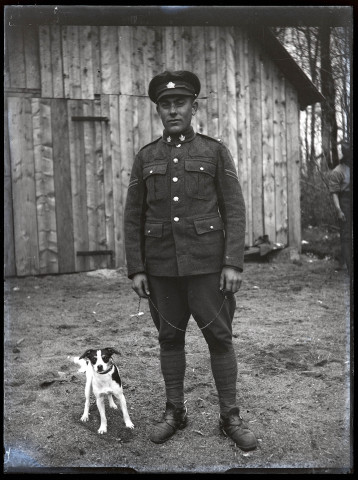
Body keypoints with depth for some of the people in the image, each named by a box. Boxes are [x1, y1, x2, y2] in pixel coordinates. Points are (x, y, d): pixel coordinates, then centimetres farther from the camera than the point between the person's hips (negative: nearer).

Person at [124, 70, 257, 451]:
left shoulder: (215, 151, 1)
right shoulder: (145, 158, 7)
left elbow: (234, 210, -3)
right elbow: (133, 218, 6)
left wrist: (233, 264, -12)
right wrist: (136, 270, -1)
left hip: (206, 262, -2)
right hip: (162, 266, 2)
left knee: (219, 337, 2)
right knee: (169, 338, 10)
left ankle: (230, 417, 16)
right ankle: (174, 412, 25)